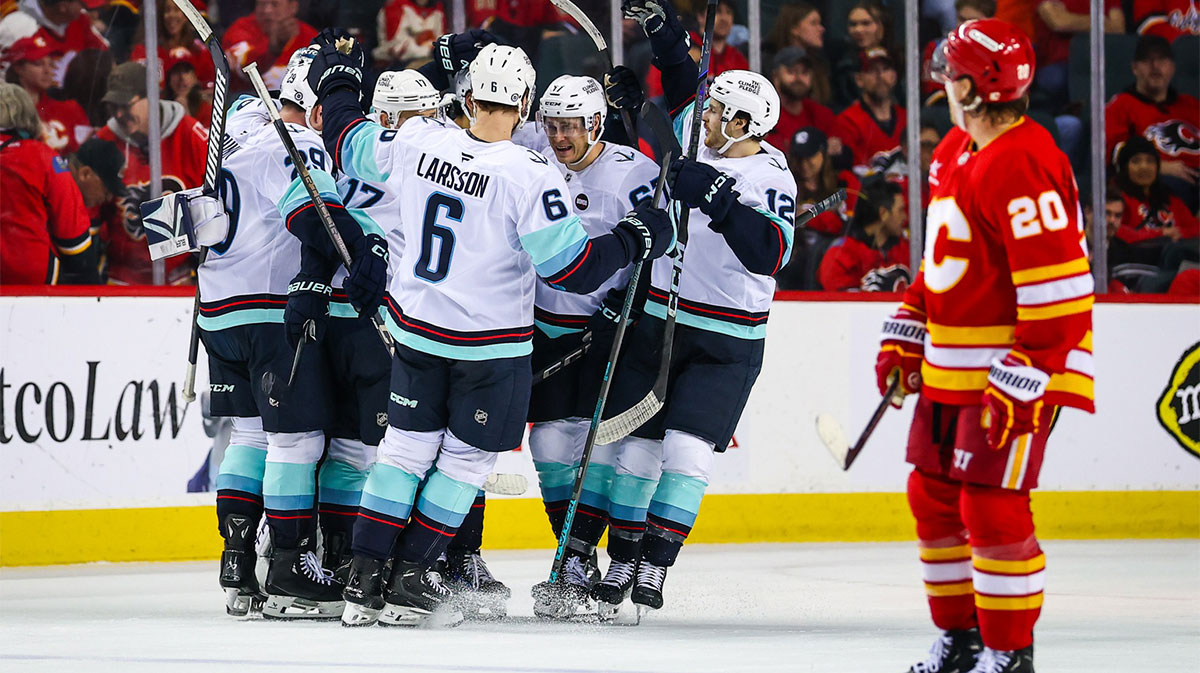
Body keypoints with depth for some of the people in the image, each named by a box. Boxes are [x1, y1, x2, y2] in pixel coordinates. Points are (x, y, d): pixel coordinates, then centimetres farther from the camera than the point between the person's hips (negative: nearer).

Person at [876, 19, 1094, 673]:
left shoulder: (1024, 165, -20)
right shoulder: (955, 152, 12)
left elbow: (1060, 283, -24)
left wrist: (1025, 380, -25)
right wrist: (905, 336, 20)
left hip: (1015, 367, -10)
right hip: (950, 368, 10)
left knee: (992, 508, -10)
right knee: (933, 495, 13)